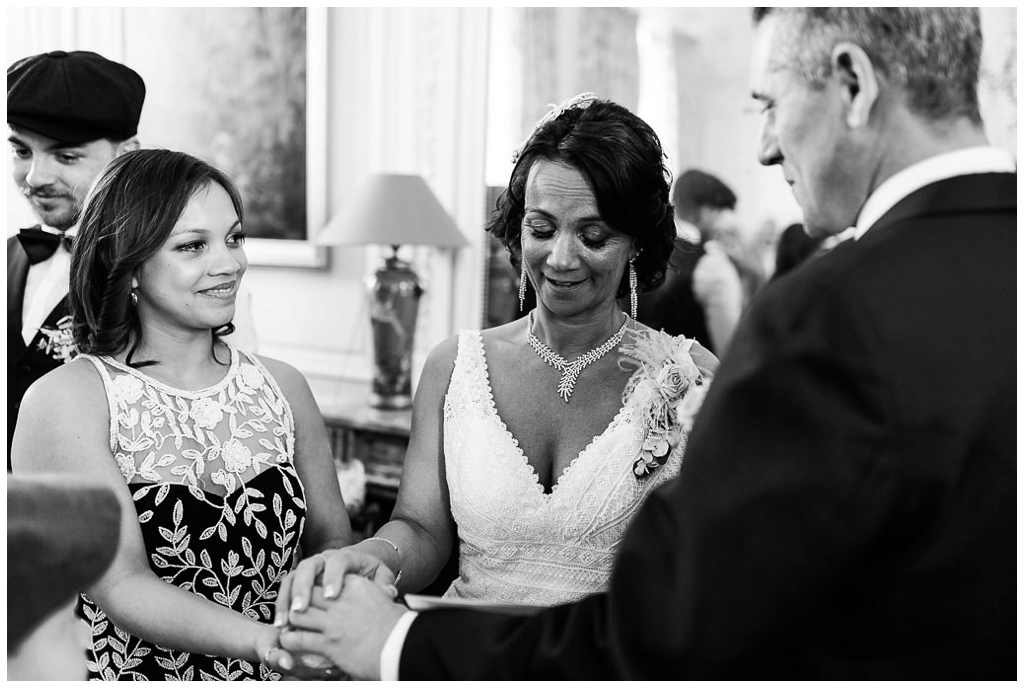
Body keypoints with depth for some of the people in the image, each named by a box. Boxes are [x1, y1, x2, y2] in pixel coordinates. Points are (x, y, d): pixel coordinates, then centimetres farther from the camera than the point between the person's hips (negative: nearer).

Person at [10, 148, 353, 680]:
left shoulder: (282, 388, 6)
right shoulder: (65, 399, -6)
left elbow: (332, 541, 10)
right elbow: (121, 587, -13)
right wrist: (268, 640, -26)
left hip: (270, 676, 4)